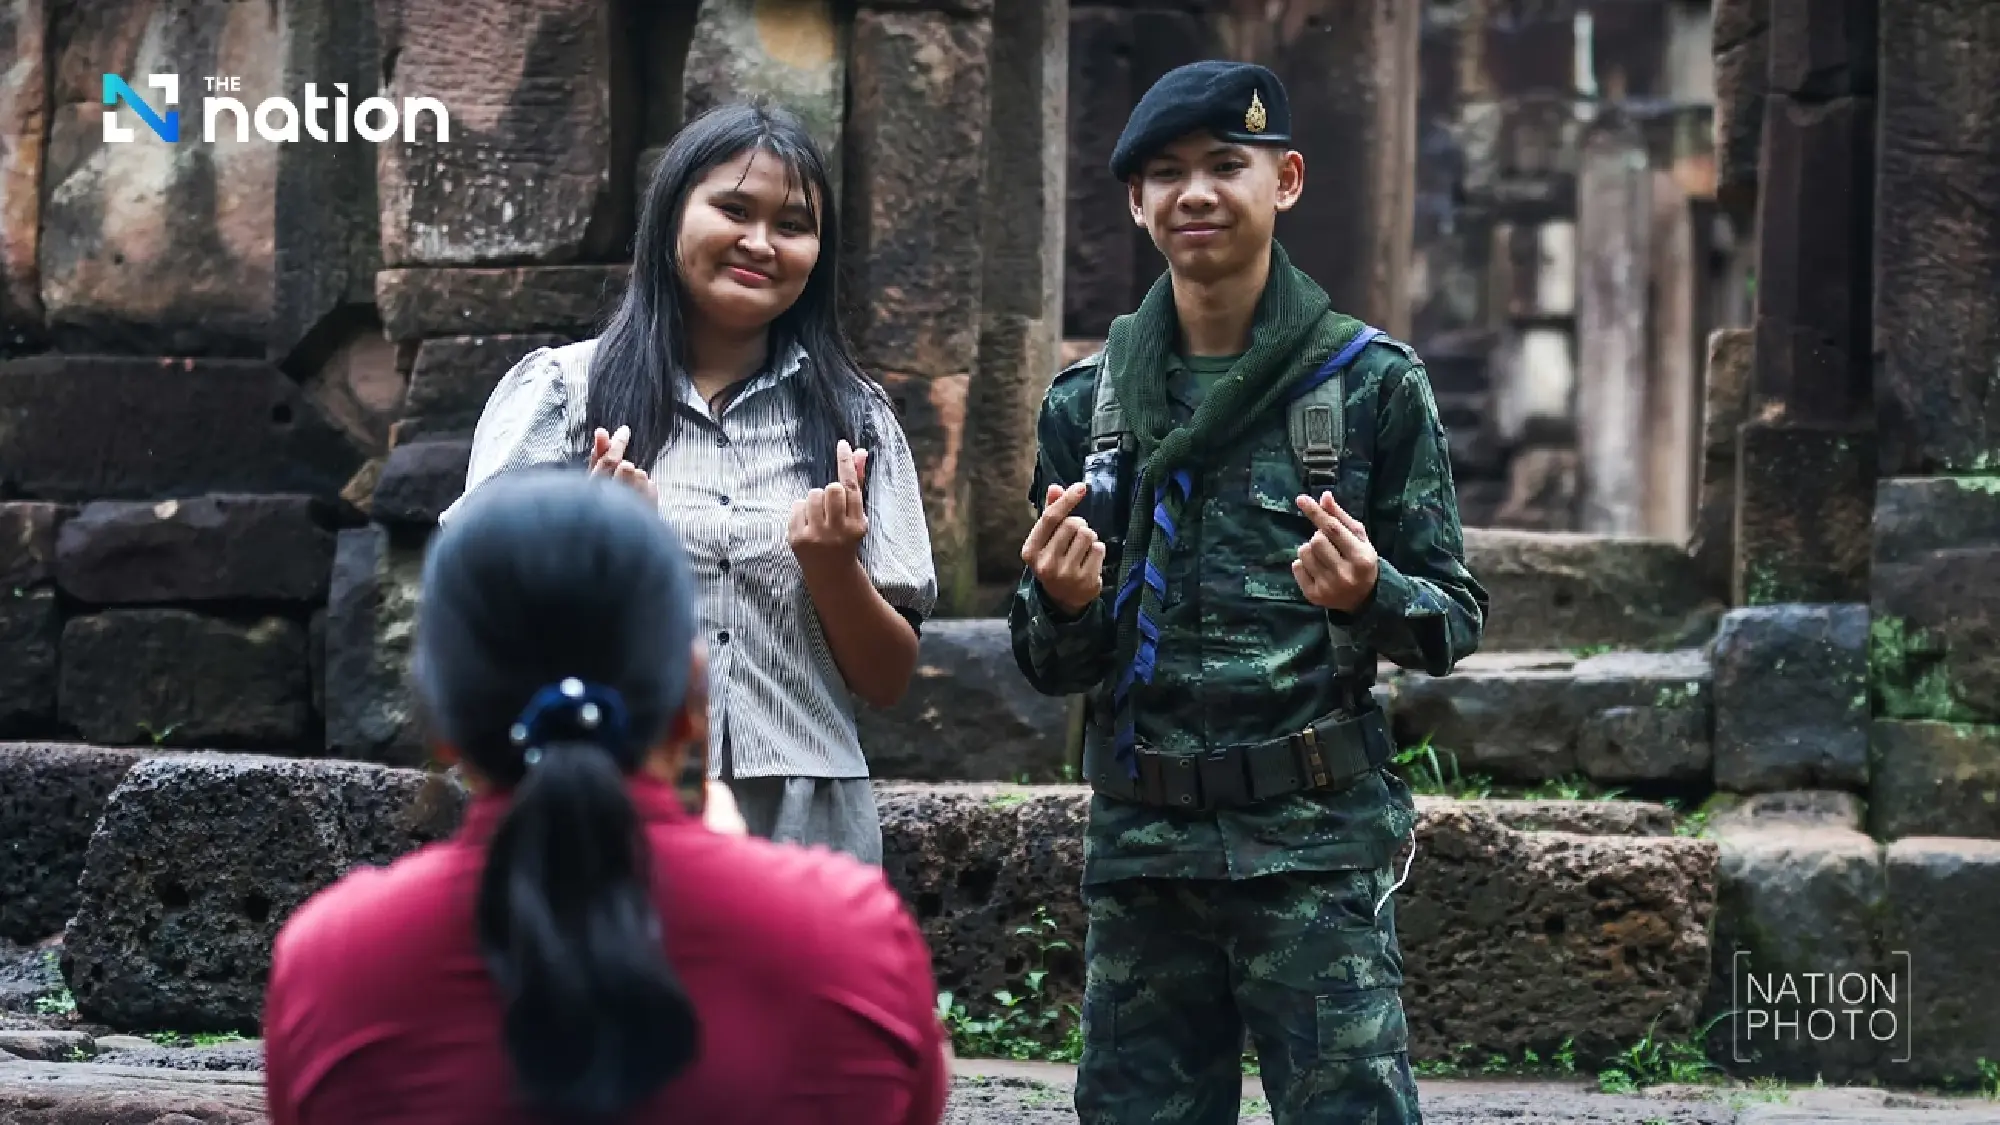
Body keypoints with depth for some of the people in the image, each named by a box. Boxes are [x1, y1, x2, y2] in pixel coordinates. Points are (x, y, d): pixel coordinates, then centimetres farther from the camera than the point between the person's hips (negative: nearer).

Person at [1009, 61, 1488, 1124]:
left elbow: (1455, 617, 3)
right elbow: (1049, 668, 13)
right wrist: (1063, 604, -9)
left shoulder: (1372, 384, 0)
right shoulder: (1085, 403, 10)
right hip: (1139, 842, 4)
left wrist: (1370, 593, -19)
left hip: (1314, 845, -4)